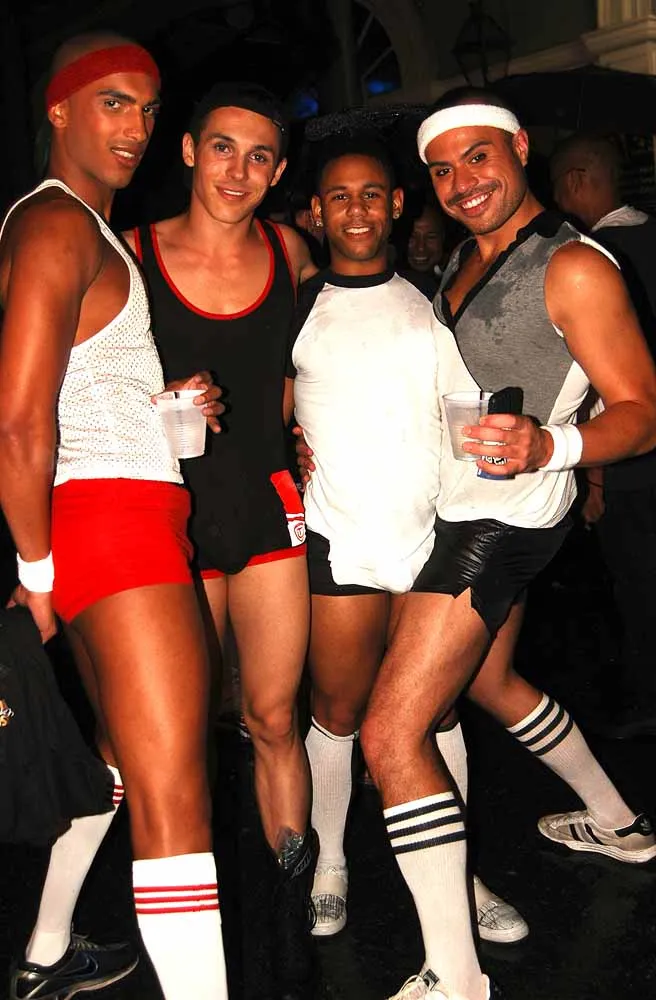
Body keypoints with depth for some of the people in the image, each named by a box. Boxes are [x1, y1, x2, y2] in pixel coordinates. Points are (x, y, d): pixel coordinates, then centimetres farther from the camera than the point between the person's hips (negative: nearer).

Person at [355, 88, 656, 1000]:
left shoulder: (574, 268, -15)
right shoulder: (460, 259, 11)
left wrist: (549, 446, -38)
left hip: (502, 520, -10)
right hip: (461, 509, 10)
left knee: (392, 733, -14)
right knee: (489, 680, 27)